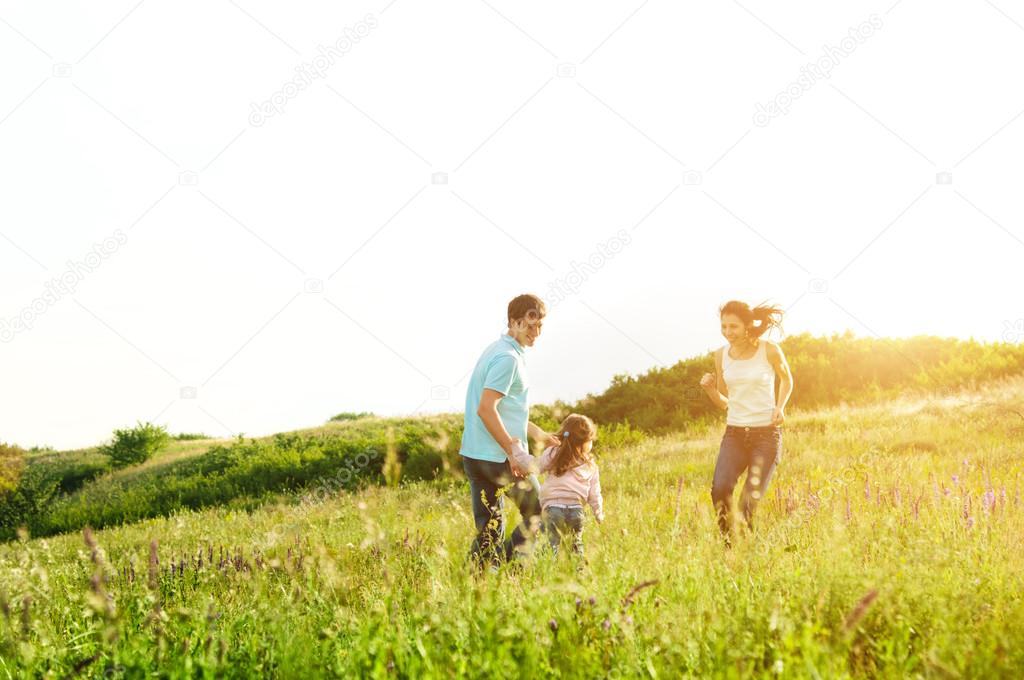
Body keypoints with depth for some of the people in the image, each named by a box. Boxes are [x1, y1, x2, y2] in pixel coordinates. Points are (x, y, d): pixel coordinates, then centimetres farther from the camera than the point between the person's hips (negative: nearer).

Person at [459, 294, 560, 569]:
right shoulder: (508, 357, -14)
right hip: (498, 457, -9)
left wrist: (537, 433, 26)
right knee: (539, 514, 6)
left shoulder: (496, 351, 17)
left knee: (489, 530, 12)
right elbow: (486, 409, -23)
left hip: (474, 454, 9)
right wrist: (514, 452, -21)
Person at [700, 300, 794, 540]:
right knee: (720, 490, -21)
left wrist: (780, 406, -4)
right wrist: (710, 389, -9)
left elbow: (787, 380, 14)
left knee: (751, 501, -8)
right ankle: (727, 542, 2)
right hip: (734, 433, 2)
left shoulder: (769, 351, -6)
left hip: (766, 433, -2)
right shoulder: (721, 355, 3)